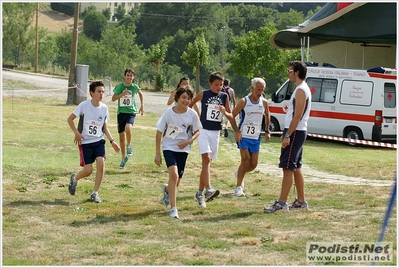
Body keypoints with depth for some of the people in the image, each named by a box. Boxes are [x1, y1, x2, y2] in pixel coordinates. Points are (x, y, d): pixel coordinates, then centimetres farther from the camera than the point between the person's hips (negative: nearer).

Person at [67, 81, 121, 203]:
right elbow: (70, 119, -2)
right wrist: (76, 133, -16)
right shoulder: (84, 105, -10)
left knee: (101, 164, -18)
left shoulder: (104, 108, 2)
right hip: (85, 142, -3)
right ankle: (74, 178, 28)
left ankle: (95, 193, -2)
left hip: (99, 141, 3)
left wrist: (112, 141, 0)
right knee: (88, 170, -8)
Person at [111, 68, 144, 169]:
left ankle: (129, 146, -4)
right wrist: (122, 94, -19)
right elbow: (113, 98, -4)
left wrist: (142, 106, 16)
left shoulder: (135, 87, 0)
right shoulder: (120, 86, -3)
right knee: (121, 135, 9)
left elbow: (140, 94, 21)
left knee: (128, 128, -32)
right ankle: (124, 157, 25)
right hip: (121, 112, 2)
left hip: (131, 112, -2)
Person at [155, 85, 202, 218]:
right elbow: (159, 132, -3)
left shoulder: (192, 114, -6)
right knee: (174, 174, -25)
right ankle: (173, 208, -21)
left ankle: (167, 190, 47)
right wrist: (157, 154, -4)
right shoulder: (168, 112, -10)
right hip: (169, 147, -3)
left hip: (183, 149, 3)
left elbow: (197, 131, 8)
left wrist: (188, 141, -13)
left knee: (176, 181, 9)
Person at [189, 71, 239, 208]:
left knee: (207, 161, 8)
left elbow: (230, 115, 10)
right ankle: (208, 189, -32)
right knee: (206, 158, -21)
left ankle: (199, 193, 15)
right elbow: (190, 104, 10)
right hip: (203, 130, -4)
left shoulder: (224, 96, 4)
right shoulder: (203, 94, -3)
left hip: (215, 132, 4)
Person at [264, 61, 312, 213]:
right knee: (296, 167, 13)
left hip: (295, 132, -11)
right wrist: (286, 133, 21)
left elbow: (297, 116, -22)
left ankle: (281, 203, -11)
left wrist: (288, 135, -23)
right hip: (296, 132, 11)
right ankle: (301, 201, 18)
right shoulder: (301, 89, 16)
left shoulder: (301, 91, -16)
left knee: (288, 167, -10)